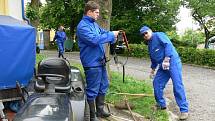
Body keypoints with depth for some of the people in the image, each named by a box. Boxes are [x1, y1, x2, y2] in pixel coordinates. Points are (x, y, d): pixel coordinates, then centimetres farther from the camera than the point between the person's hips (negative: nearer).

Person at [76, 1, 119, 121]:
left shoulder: (94, 24, 13)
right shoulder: (82, 26, -17)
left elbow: (104, 32, 22)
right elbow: (94, 39, -29)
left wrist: (113, 34, 0)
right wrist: (111, 35, -20)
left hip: (101, 61, 10)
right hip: (92, 63, -10)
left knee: (104, 86, 19)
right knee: (92, 90, 1)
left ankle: (100, 110, 34)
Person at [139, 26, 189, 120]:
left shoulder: (158, 35, -5)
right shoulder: (149, 45, 20)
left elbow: (168, 45, -19)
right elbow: (153, 59, 31)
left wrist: (166, 60, -24)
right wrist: (153, 70, 33)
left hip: (173, 62, -9)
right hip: (163, 67, 9)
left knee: (177, 86, -10)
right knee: (156, 83, 8)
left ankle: (184, 110, -4)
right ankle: (161, 104, 23)